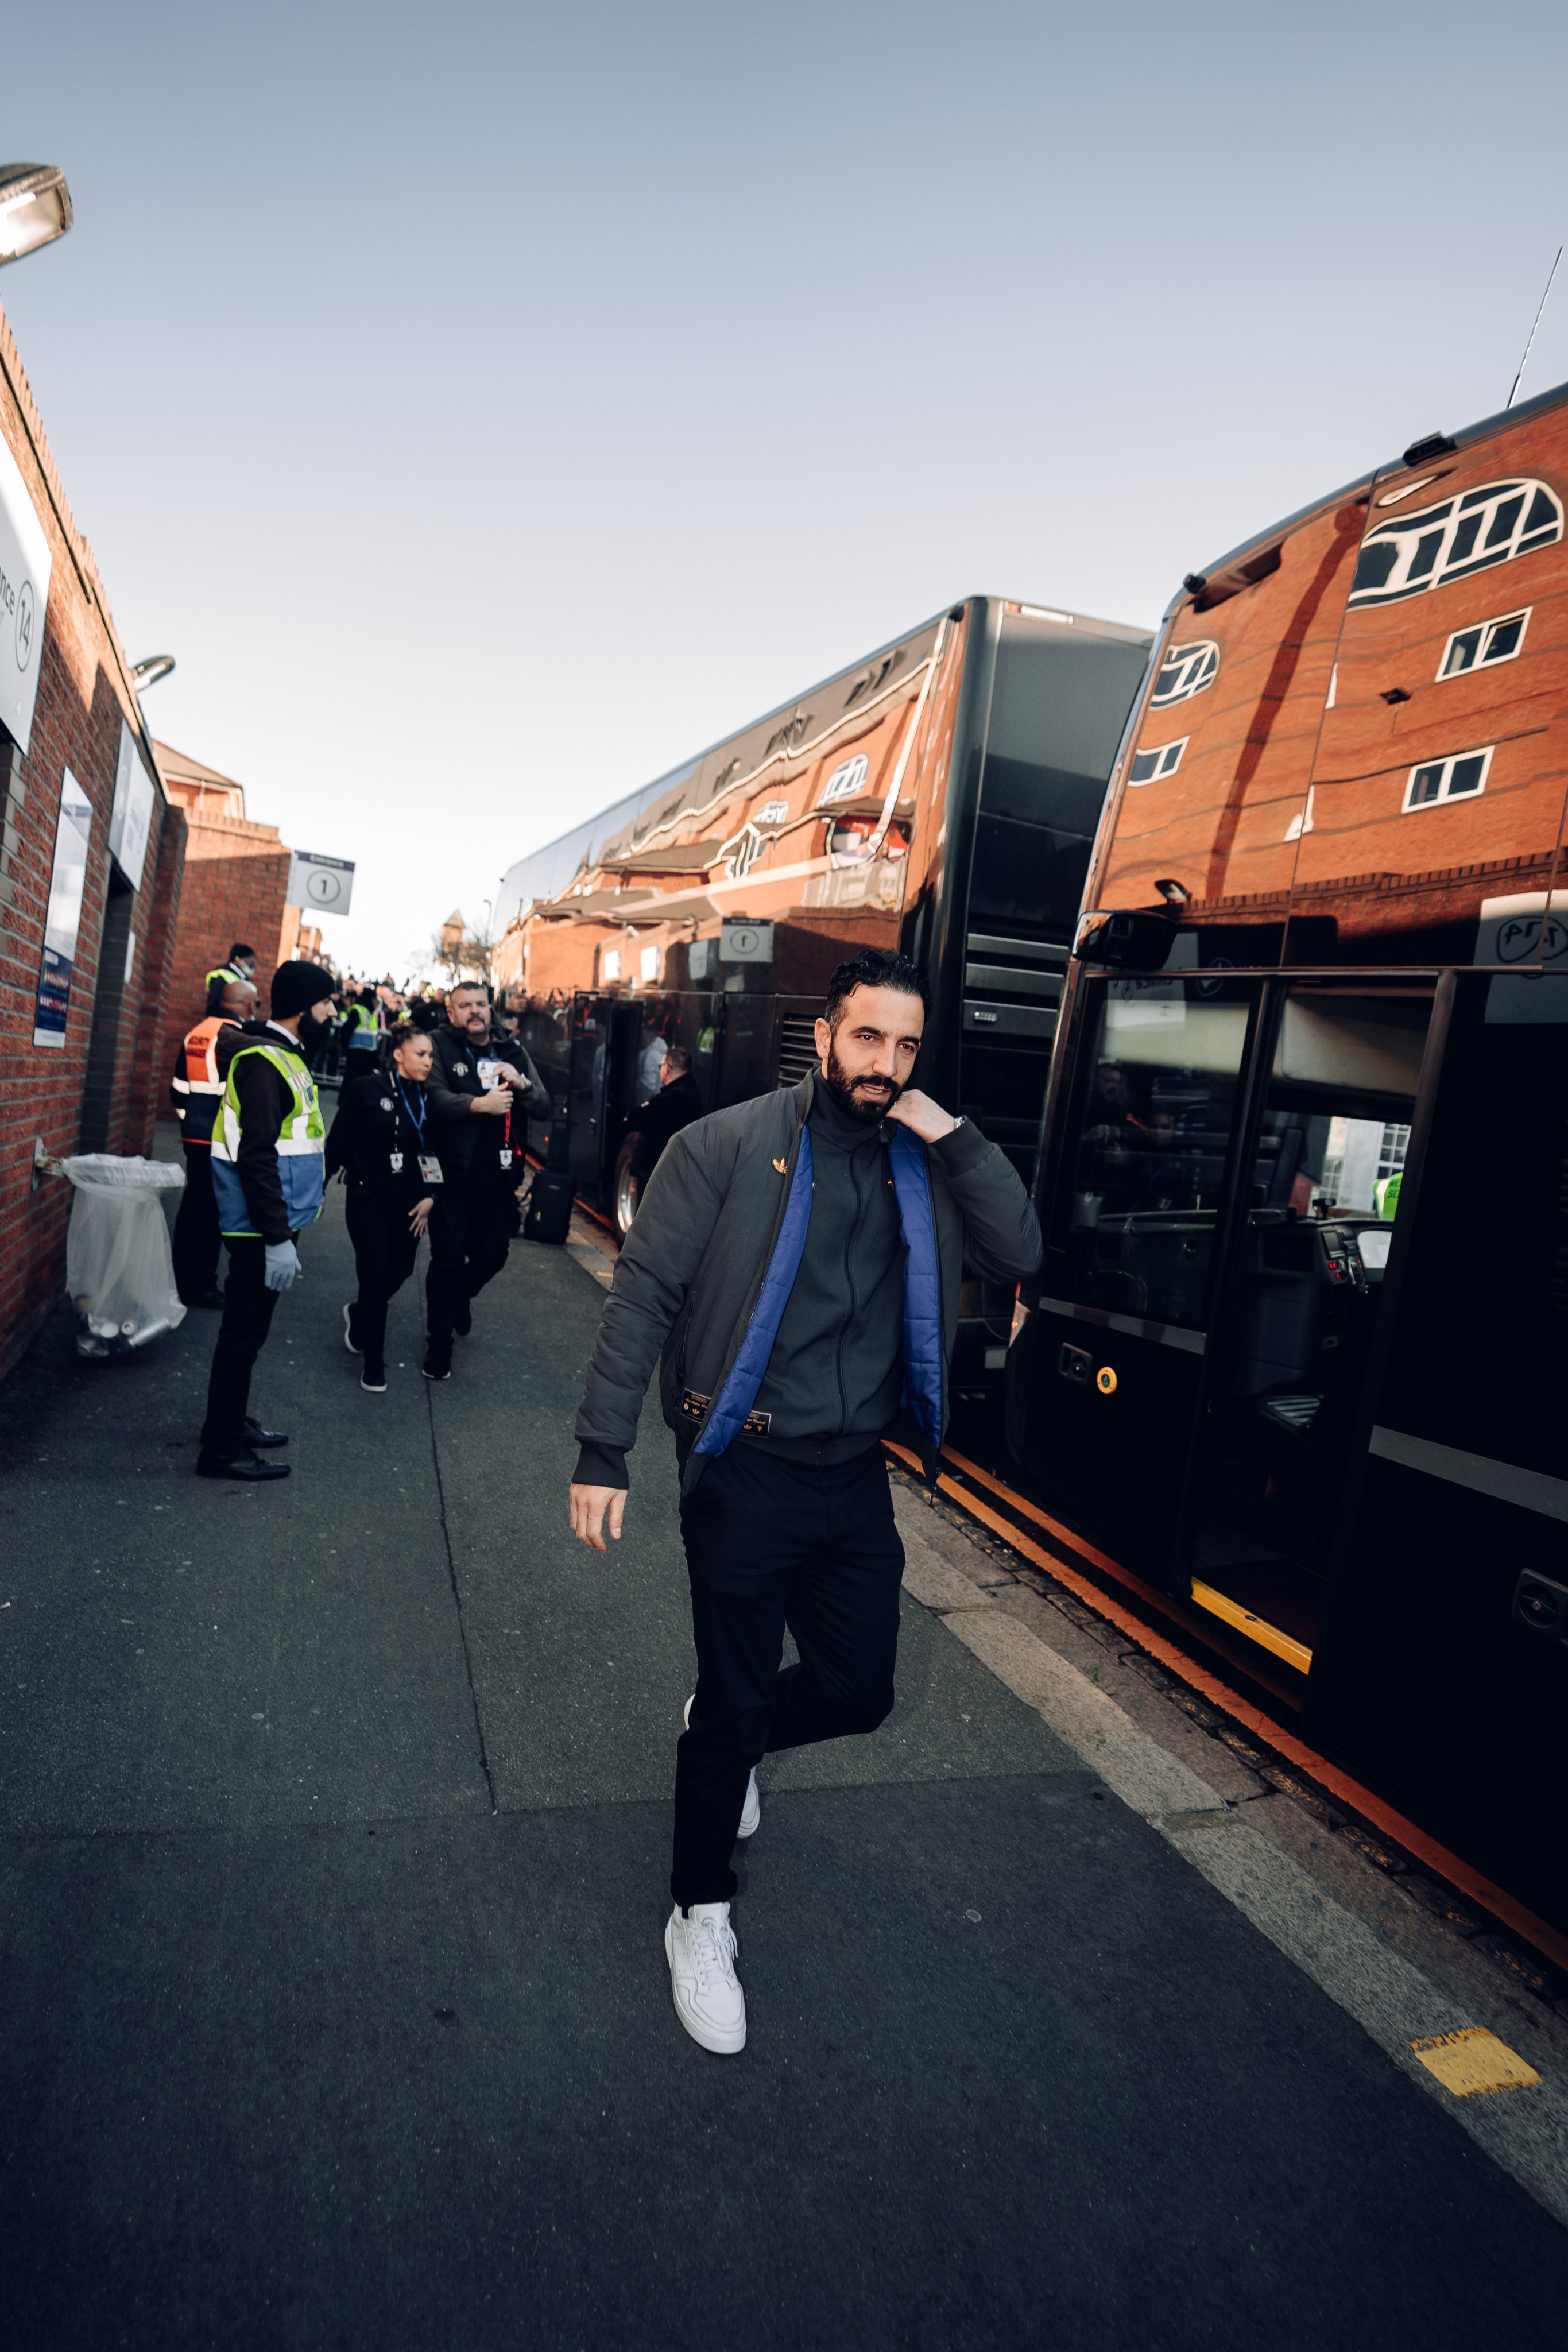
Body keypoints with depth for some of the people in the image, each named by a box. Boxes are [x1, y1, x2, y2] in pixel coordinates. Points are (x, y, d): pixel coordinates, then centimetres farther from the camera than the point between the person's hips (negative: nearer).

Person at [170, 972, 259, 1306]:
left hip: (195, 1136, 8)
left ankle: (183, 1278, 26)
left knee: (192, 1203, 16)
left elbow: (179, 1089, 16)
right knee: (212, 1210, -2)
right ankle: (202, 1287, 4)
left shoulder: (196, 1033, 12)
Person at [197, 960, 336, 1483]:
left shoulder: (287, 1055, 13)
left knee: (248, 1329, 18)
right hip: (262, 1228, -10)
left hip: (273, 1223, 10)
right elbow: (256, 1157, -24)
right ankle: (222, 1449, 7)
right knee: (245, 1332, -2)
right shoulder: (264, 1062, -18)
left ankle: (232, 1423, 32)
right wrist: (277, 1237, -24)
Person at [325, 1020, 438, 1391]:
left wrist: (430, 1196, 0)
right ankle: (373, 1367, 12)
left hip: (410, 1204, 5)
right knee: (376, 1280, -3)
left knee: (399, 1272, 9)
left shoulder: (427, 1098, 2)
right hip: (369, 1200, -4)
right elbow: (339, 1141, -7)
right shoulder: (366, 1090, -10)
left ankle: (358, 1316, 42)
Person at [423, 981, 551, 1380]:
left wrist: (521, 1083, -16)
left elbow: (545, 1108, 2)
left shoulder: (514, 1053, 8)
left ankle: (462, 1296, 46)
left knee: (493, 1256, 13)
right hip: (454, 1176, -4)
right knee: (448, 1259, 1)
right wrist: (479, 1104, -31)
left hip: (500, 1178, 4)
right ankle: (439, 1342, 17)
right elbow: (436, 1098, -19)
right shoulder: (441, 1046, -3)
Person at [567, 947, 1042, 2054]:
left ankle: (727, 1736, 49)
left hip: (857, 1476, 5)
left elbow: (1020, 1253, -5)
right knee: (737, 1698, 8)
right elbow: (645, 1293, -10)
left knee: (859, 1693, 15)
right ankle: (701, 1917, 34)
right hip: (748, 1471, -5)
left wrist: (955, 1136, -14)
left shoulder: (925, 1163, 5)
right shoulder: (731, 1145, -10)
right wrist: (604, 1451, -14)